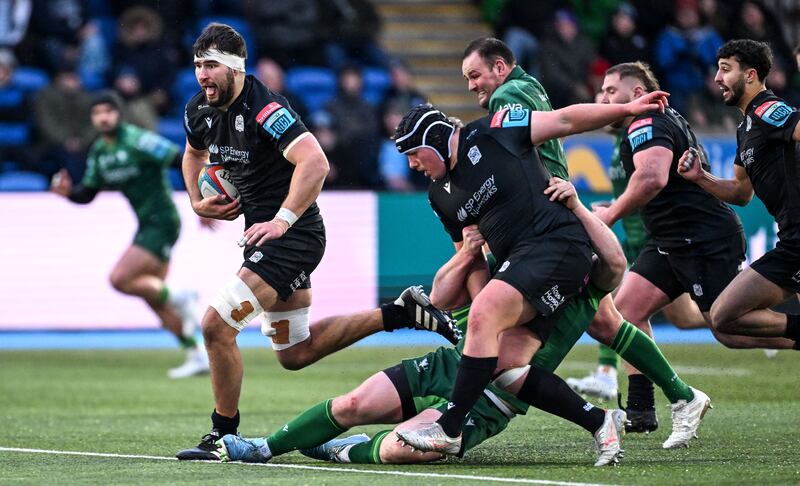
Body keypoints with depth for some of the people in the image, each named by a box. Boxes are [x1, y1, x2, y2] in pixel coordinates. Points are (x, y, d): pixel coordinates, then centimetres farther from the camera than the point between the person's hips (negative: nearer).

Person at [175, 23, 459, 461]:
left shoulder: (264, 110, -22)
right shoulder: (199, 111, 4)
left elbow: (315, 163, -33)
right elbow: (194, 152, 28)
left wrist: (281, 221, -34)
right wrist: (197, 202, 12)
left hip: (292, 238, -10)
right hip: (262, 235, 10)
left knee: (216, 326, -16)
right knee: (294, 354, 17)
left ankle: (222, 435, 0)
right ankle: (400, 313, 24)